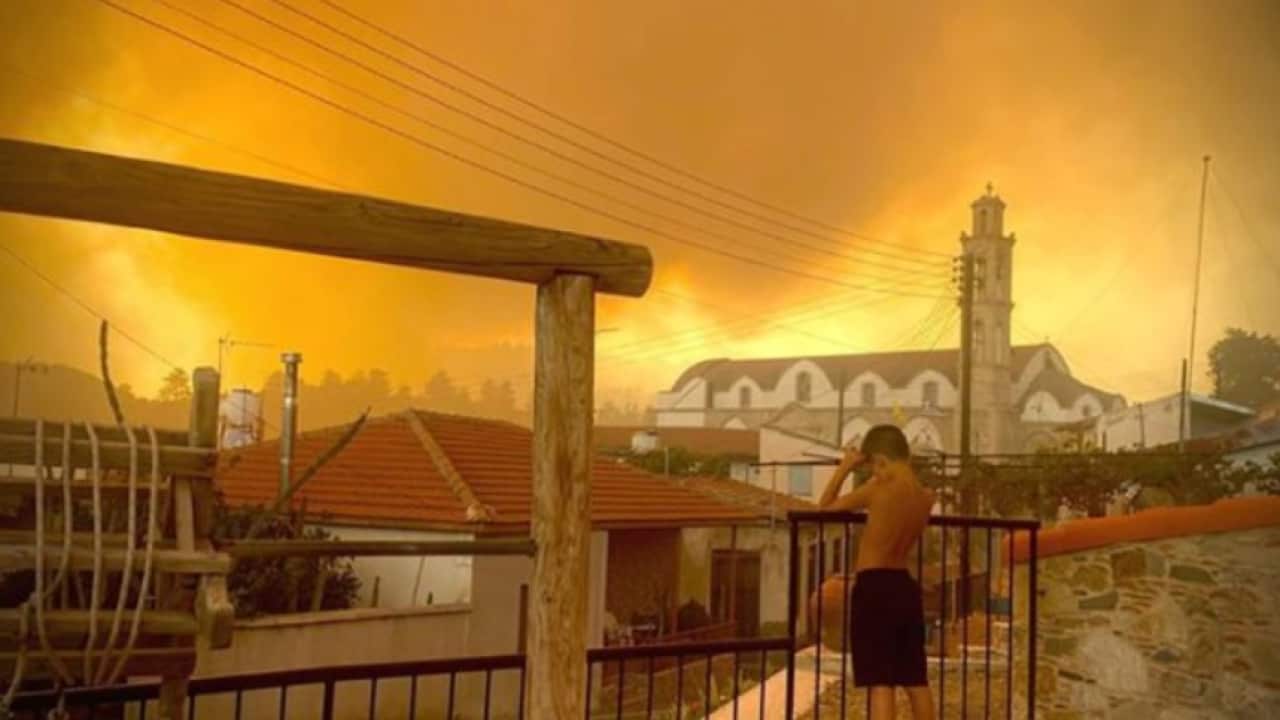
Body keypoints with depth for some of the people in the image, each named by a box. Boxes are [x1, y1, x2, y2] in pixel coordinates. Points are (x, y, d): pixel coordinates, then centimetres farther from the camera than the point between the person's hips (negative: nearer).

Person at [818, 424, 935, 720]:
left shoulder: (879, 488, -13)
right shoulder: (925, 497, 5)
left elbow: (826, 506, -1)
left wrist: (845, 467, 7)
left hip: (874, 589, -7)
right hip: (905, 588, 7)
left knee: (880, 684, -8)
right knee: (916, 682, 15)